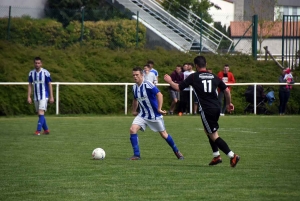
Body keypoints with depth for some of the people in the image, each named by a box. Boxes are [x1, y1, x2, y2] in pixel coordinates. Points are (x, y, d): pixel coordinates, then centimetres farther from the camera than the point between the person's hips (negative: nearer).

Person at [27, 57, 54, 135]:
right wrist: (29, 97, 2)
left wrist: (51, 97, -5)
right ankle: (46, 130, 21)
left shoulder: (45, 73, -8)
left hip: (44, 96, -5)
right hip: (36, 97, 5)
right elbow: (30, 85, 8)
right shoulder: (31, 73, 4)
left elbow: (49, 85, -4)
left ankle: (38, 130, -20)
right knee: (40, 114, 10)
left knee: (41, 113, -16)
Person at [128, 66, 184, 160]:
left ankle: (177, 152, 29)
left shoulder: (148, 85, -21)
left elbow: (159, 94, -30)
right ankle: (136, 155, -8)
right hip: (143, 115, 6)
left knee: (163, 134, 7)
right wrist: (134, 111, 23)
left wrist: (159, 109, -34)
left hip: (155, 115, -6)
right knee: (132, 129, -15)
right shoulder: (134, 87, 1)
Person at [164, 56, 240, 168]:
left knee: (213, 135, -3)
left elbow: (178, 88, 4)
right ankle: (216, 156, 24)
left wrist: (169, 81, 23)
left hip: (206, 109, -6)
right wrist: (229, 103, 28)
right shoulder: (214, 77, 11)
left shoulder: (193, 77, -1)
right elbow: (226, 90, 12)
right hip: (216, 107, 6)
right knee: (208, 131, 26)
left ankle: (232, 155, -15)